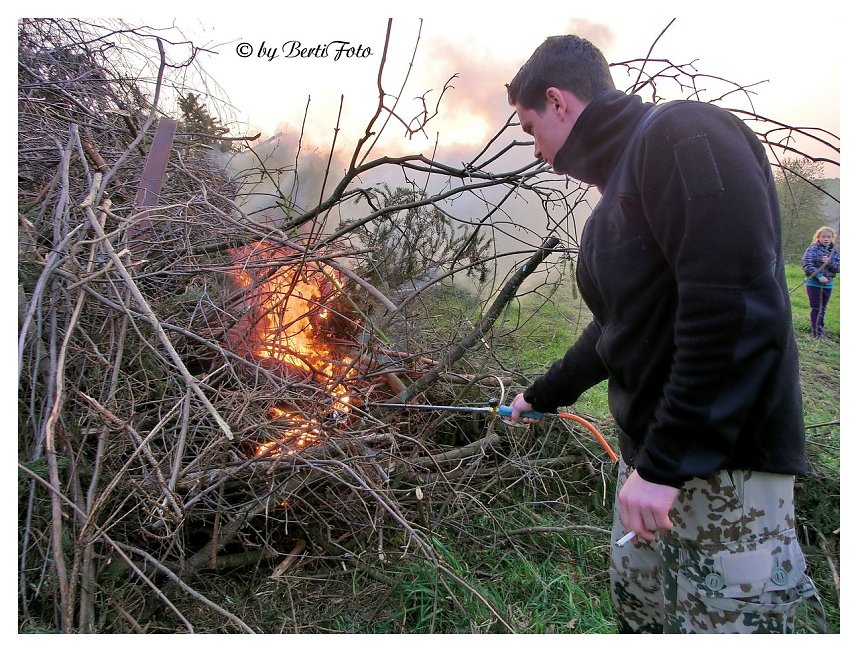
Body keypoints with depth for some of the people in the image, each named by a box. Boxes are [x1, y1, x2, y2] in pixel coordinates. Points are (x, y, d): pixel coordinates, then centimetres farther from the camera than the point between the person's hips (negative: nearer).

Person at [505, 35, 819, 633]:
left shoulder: (682, 134, -13)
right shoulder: (619, 189, 16)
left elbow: (732, 310, -24)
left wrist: (665, 462, -23)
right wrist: (542, 396, 33)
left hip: (726, 469, -9)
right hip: (653, 457, 9)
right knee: (639, 614, 19)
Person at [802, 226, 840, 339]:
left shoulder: (835, 252, 4)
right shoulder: (812, 249, -9)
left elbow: (838, 268, 0)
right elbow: (807, 265, -17)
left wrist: (829, 262, -20)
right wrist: (819, 276, -25)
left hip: (828, 284, 4)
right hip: (814, 284, -4)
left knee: (823, 308, 14)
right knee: (815, 308, 1)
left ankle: (820, 328, 28)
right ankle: (816, 332, 7)